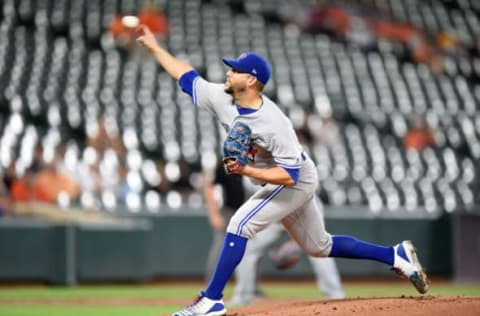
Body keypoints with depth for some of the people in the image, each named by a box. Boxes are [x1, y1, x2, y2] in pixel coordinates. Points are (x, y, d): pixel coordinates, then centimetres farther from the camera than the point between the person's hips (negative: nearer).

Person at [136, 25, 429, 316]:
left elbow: (289, 175, -34)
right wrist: (155, 47, -3)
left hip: (297, 182, -9)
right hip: (279, 183, 9)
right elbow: (187, 76, -1)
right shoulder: (222, 98, -13)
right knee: (319, 246, 18)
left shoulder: (274, 125, -34)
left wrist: (245, 171, -41)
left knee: (240, 225, -21)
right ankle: (396, 256, 27)